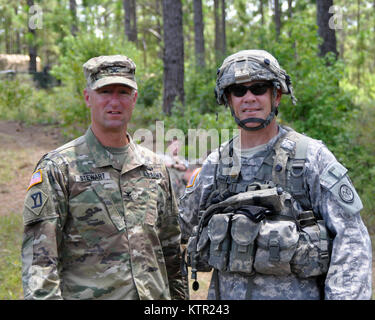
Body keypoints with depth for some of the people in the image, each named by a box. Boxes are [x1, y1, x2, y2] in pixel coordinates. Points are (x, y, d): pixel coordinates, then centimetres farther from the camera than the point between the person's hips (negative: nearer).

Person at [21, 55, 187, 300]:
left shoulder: (154, 166, 11)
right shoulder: (58, 167, -5)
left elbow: (172, 248, 17)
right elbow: (39, 257, -10)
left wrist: (178, 296, 14)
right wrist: (45, 296, -20)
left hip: (155, 296, 5)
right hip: (87, 294, -4)